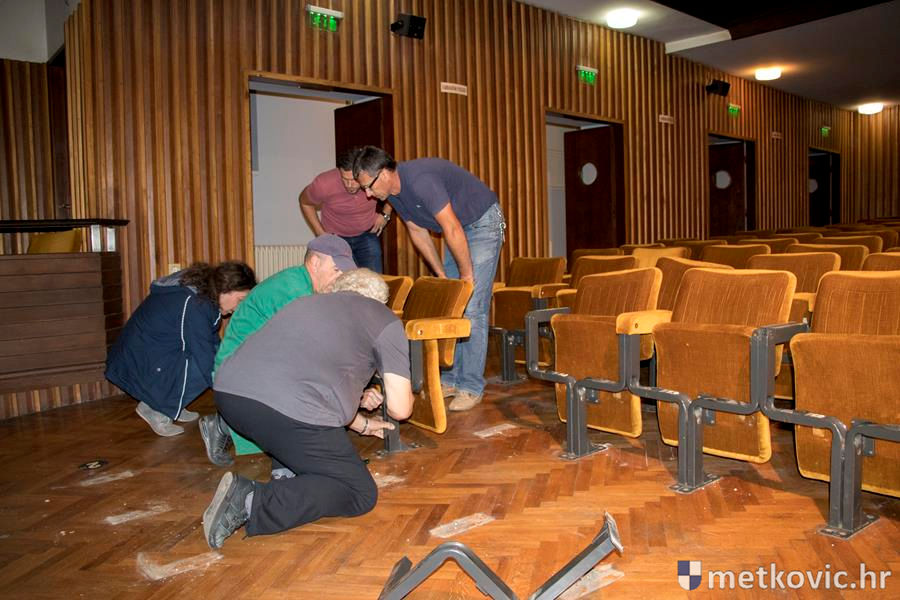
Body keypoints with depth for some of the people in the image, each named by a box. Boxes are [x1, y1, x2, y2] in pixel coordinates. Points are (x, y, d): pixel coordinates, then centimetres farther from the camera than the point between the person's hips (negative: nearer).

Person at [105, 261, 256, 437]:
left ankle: (171, 408, 9)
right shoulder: (193, 304, -27)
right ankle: (157, 411, -6)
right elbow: (206, 362, -26)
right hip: (138, 367, -9)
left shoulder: (203, 295, 2)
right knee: (202, 367, -24)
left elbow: (215, 346, 8)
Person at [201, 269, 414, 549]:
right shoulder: (386, 321, 12)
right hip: (290, 411, -8)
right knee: (360, 493, 6)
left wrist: (362, 423, 45)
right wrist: (401, 390, 32)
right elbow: (400, 408, 8)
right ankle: (253, 502, -12)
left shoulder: (313, 301, 31)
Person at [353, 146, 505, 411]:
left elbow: (452, 230, -29)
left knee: (472, 308, -13)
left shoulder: (420, 179, -32)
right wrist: (442, 275, 5)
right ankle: (450, 379, 12)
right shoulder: (394, 192, -2)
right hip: (458, 228, 9)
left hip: (483, 222, -9)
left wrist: (466, 274, -20)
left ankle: (471, 387, -6)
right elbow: (418, 233, 8)